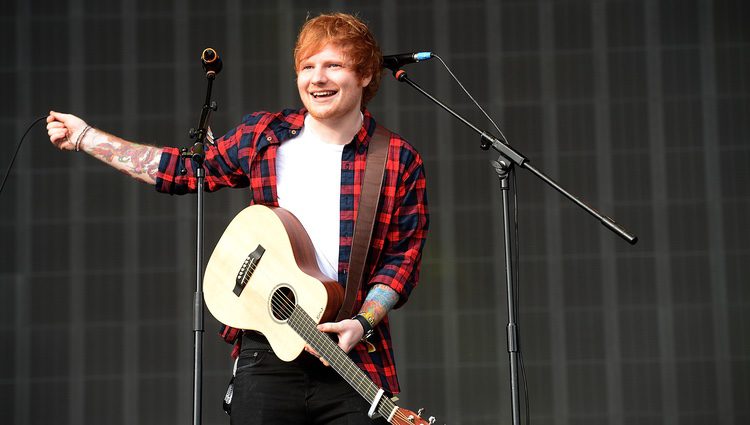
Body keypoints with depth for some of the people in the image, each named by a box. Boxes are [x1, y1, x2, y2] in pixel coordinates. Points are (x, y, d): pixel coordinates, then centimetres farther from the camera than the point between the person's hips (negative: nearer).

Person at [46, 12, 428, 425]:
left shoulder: (399, 162, 0)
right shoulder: (261, 136, 6)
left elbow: (403, 257, 1)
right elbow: (184, 171, 18)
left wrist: (362, 323, -14)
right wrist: (86, 137, 21)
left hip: (355, 357, -1)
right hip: (265, 354, 2)